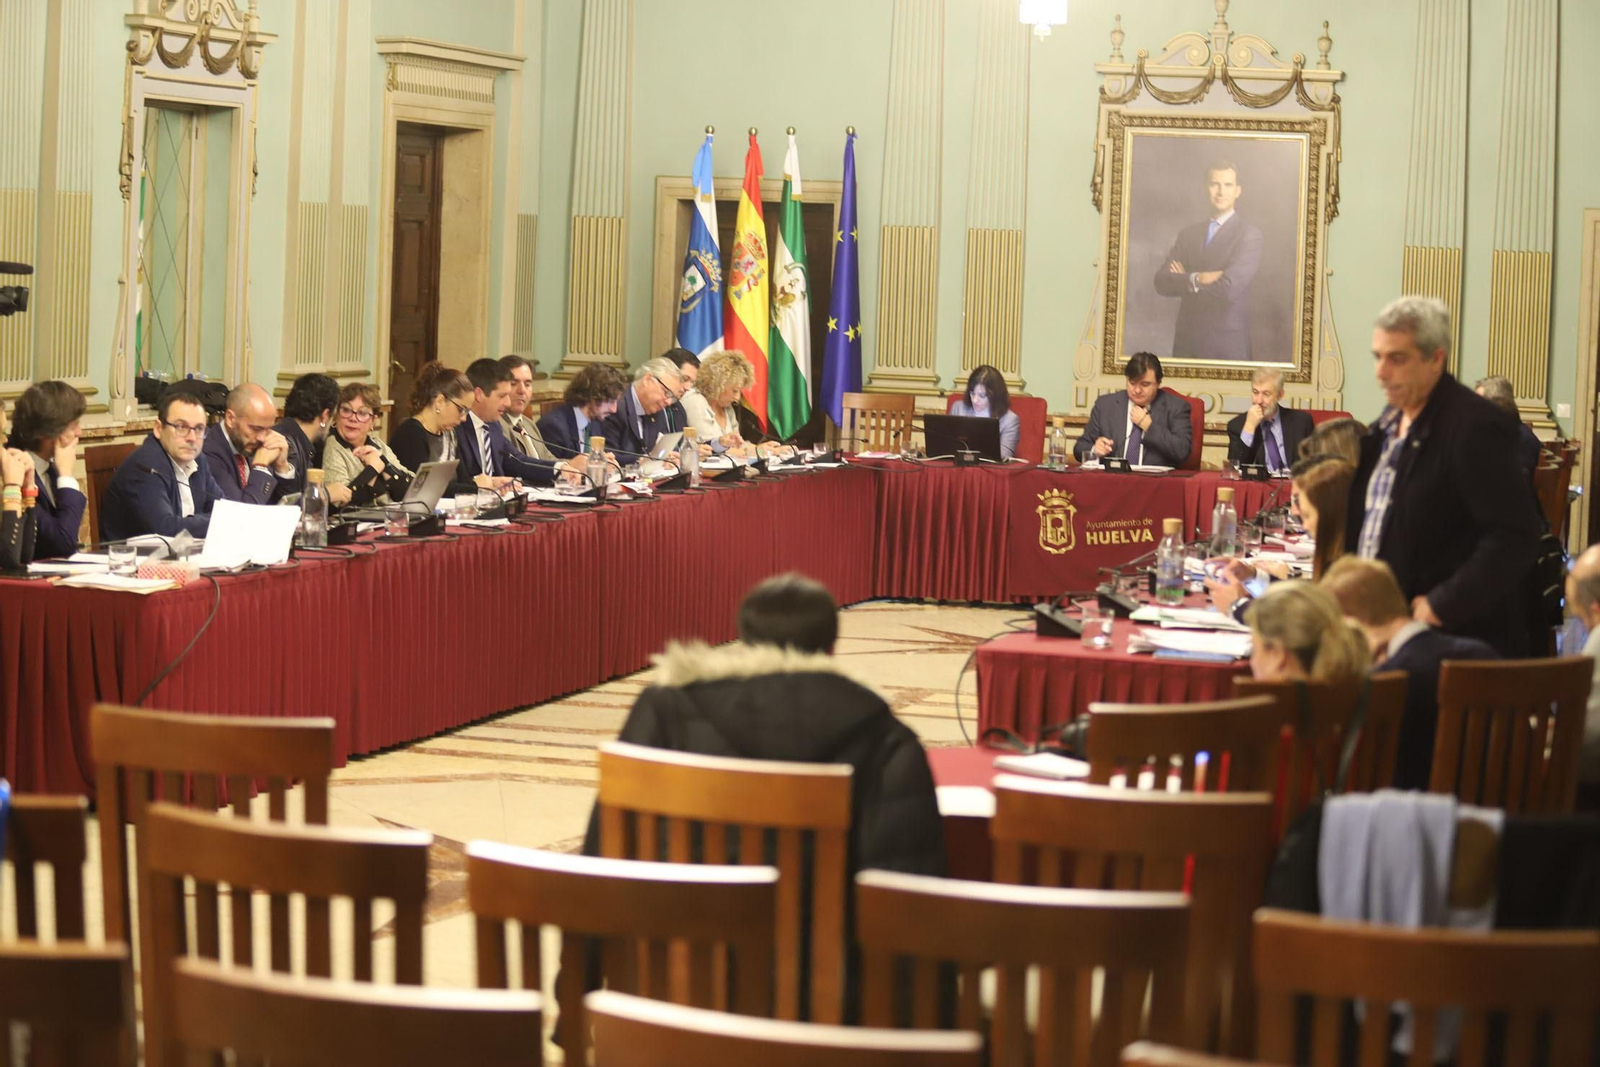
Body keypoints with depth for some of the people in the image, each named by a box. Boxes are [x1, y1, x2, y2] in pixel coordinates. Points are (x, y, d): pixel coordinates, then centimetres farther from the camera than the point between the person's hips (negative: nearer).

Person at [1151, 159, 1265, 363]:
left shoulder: (1249, 233, -5)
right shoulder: (1188, 234, 12)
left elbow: (1230, 287, -16)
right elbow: (1161, 282, 2)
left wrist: (1184, 280, -3)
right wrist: (1196, 279, -16)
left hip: (1226, 344, -4)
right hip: (1186, 340, 4)